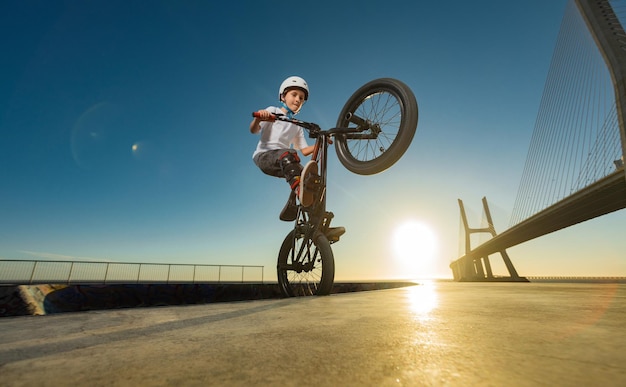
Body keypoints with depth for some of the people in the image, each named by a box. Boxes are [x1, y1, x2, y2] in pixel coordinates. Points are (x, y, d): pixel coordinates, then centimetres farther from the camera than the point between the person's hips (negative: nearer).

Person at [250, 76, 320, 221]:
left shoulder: (297, 126, 25)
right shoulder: (272, 111, 11)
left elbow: (304, 150, 16)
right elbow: (254, 130, -5)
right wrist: (257, 118, -28)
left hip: (283, 163, 5)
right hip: (264, 155, -5)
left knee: (306, 174, -24)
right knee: (289, 153, -37)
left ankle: (291, 209, -27)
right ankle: (298, 189, -58)